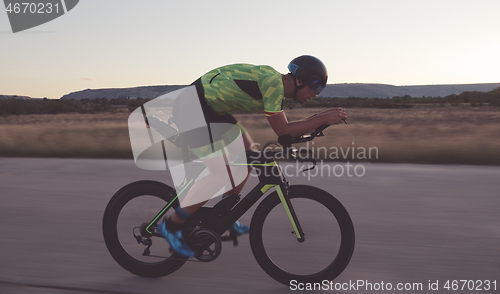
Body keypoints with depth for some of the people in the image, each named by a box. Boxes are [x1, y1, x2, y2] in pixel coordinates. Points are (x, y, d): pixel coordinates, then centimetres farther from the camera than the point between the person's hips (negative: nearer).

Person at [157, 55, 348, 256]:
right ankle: (172, 226, 3)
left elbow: (285, 128, 15)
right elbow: (282, 131, -20)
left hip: (211, 107, 10)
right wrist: (323, 119, -17)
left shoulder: (276, 85, 10)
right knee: (222, 175, -12)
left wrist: (321, 117, 9)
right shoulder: (273, 82, -20)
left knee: (250, 155, 9)